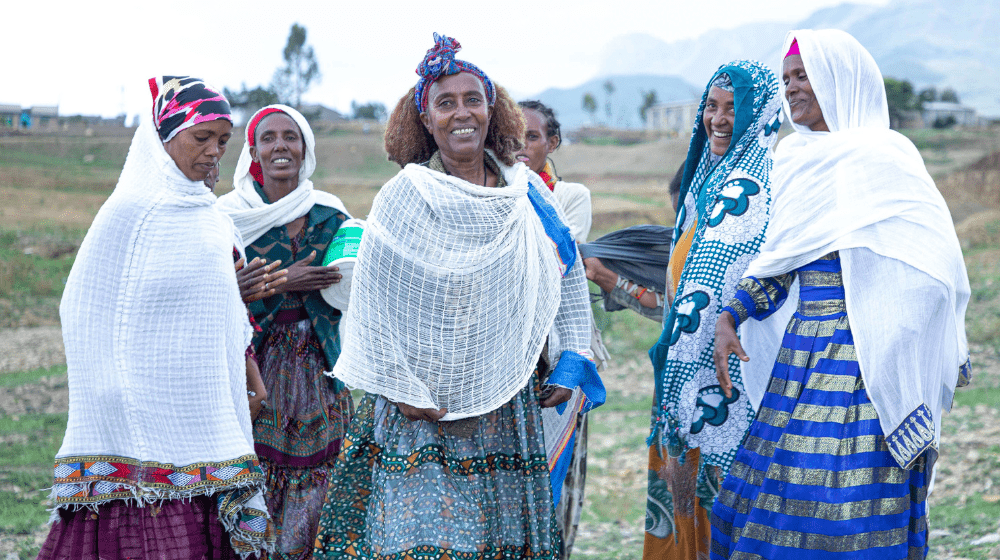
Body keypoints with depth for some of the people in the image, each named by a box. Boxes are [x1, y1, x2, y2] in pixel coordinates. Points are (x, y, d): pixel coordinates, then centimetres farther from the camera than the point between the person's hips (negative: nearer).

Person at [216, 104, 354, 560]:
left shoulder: (330, 214, 8)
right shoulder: (231, 215, -1)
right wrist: (279, 283, -14)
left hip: (317, 369, 3)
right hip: (255, 366, -3)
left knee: (309, 493, 1)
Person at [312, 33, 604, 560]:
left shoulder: (526, 192, 6)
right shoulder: (403, 199, -6)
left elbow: (568, 278, 13)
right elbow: (372, 304, -6)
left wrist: (570, 362, 7)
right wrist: (399, 389, -10)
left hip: (509, 398, 4)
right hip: (424, 403, -4)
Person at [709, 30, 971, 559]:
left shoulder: (883, 158, -9)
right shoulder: (798, 158, 13)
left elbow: (926, 277, -12)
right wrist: (730, 317, 5)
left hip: (861, 352, -7)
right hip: (800, 347, 7)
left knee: (847, 494, -6)